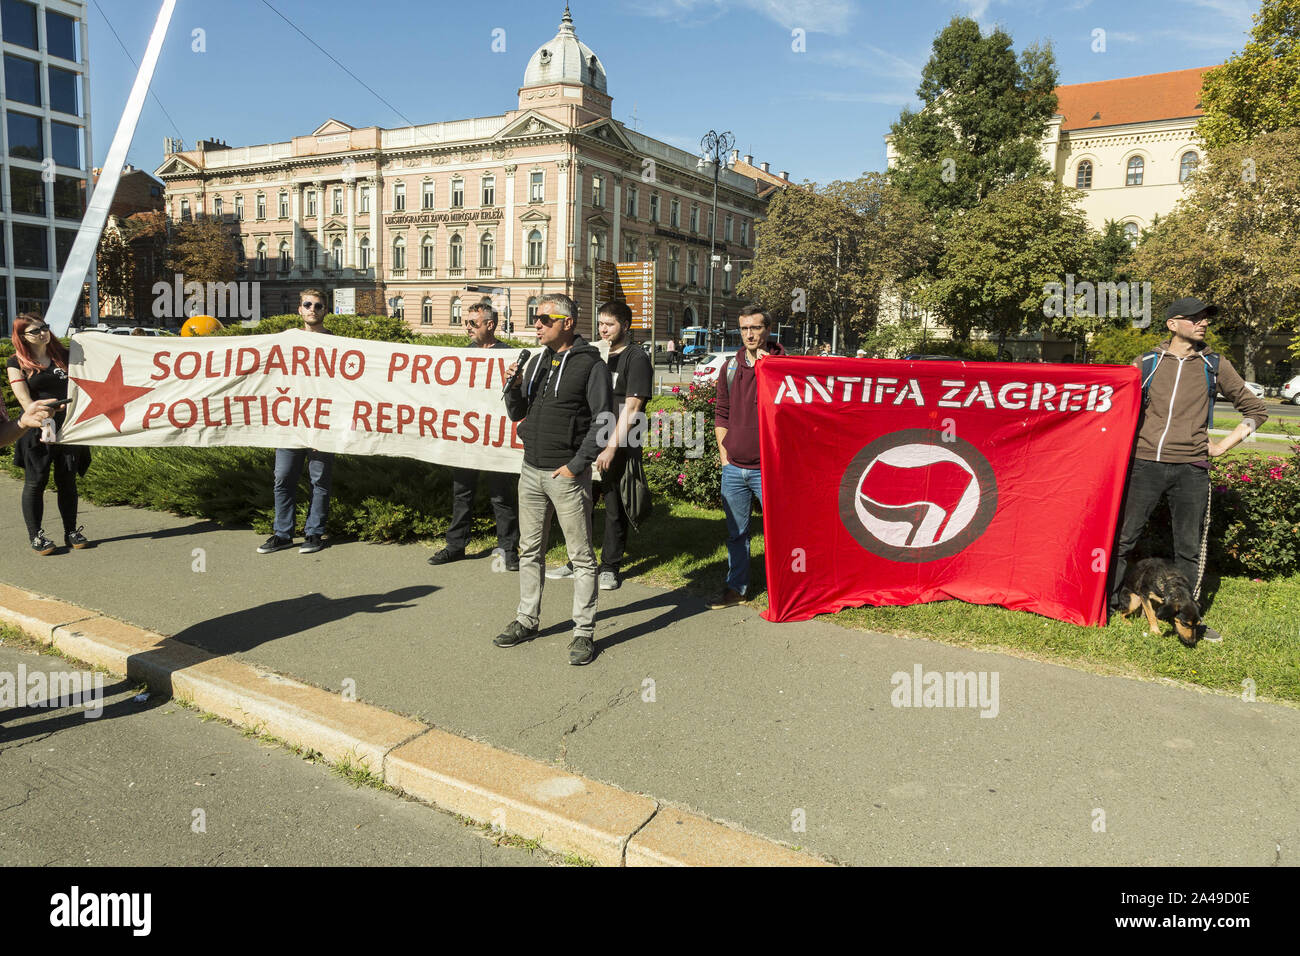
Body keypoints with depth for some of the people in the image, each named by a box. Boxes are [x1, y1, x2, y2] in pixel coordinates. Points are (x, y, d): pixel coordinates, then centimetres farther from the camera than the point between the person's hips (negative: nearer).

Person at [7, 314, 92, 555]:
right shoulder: (17, 363, 0)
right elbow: (27, 403, -8)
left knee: (67, 480, 7)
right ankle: (35, 536, 11)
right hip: (36, 430, -3)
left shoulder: (63, 356, 10)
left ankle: (71, 531, 17)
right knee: (36, 481, 1)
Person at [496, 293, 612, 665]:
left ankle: (584, 631, 8)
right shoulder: (538, 361, 13)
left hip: (567, 474, -7)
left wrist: (576, 465, -15)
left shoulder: (591, 364, -7)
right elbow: (517, 414, 17)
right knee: (530, 551, 14)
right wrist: (514, 386, -2)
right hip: (531, 471, 7)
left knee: (581, 556, 1)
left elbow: (602, 421, -12)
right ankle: (526, 620, 27)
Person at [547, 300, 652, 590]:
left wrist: (612, 447, -18)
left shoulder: (636, 359, -5)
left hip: (620, 448, -6)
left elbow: (631, 408, -13)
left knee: (615, 508, 2)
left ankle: (610, 567, 14)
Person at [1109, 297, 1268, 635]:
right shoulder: (1145, 363, 7)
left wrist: (1222, 445, 7)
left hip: (1191, 468, 1)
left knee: (1190, 548, 5)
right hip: (1145, 463, -1)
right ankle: (1108, 603, 13)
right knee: (1123, 537, 1)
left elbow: (1255, 409, 17)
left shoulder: (1215, 366, 9)